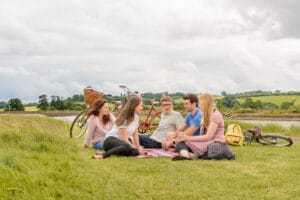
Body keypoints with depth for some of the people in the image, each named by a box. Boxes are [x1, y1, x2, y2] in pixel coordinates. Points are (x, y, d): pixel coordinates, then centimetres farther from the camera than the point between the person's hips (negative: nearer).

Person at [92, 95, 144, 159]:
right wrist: (135, 148, -16)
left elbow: (135, 135, 11)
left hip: (122, 141, 8)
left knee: (135, 152, -26)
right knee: (127, 147, -41)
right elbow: (125, 139, -17)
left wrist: (138, 148, 2)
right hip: (111, 140, -8)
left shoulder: (136, 117, 8)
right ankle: (103, 155, -34)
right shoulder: (124, 118, -16)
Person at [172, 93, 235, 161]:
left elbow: (208, 137, -17)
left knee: (185, 142, -25)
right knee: (180, 143, -16)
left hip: (216, 144, -9)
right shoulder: (207, 116, 21)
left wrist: (189, 138, -17)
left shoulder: (215, 115, -10)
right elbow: (203, 134, 11)